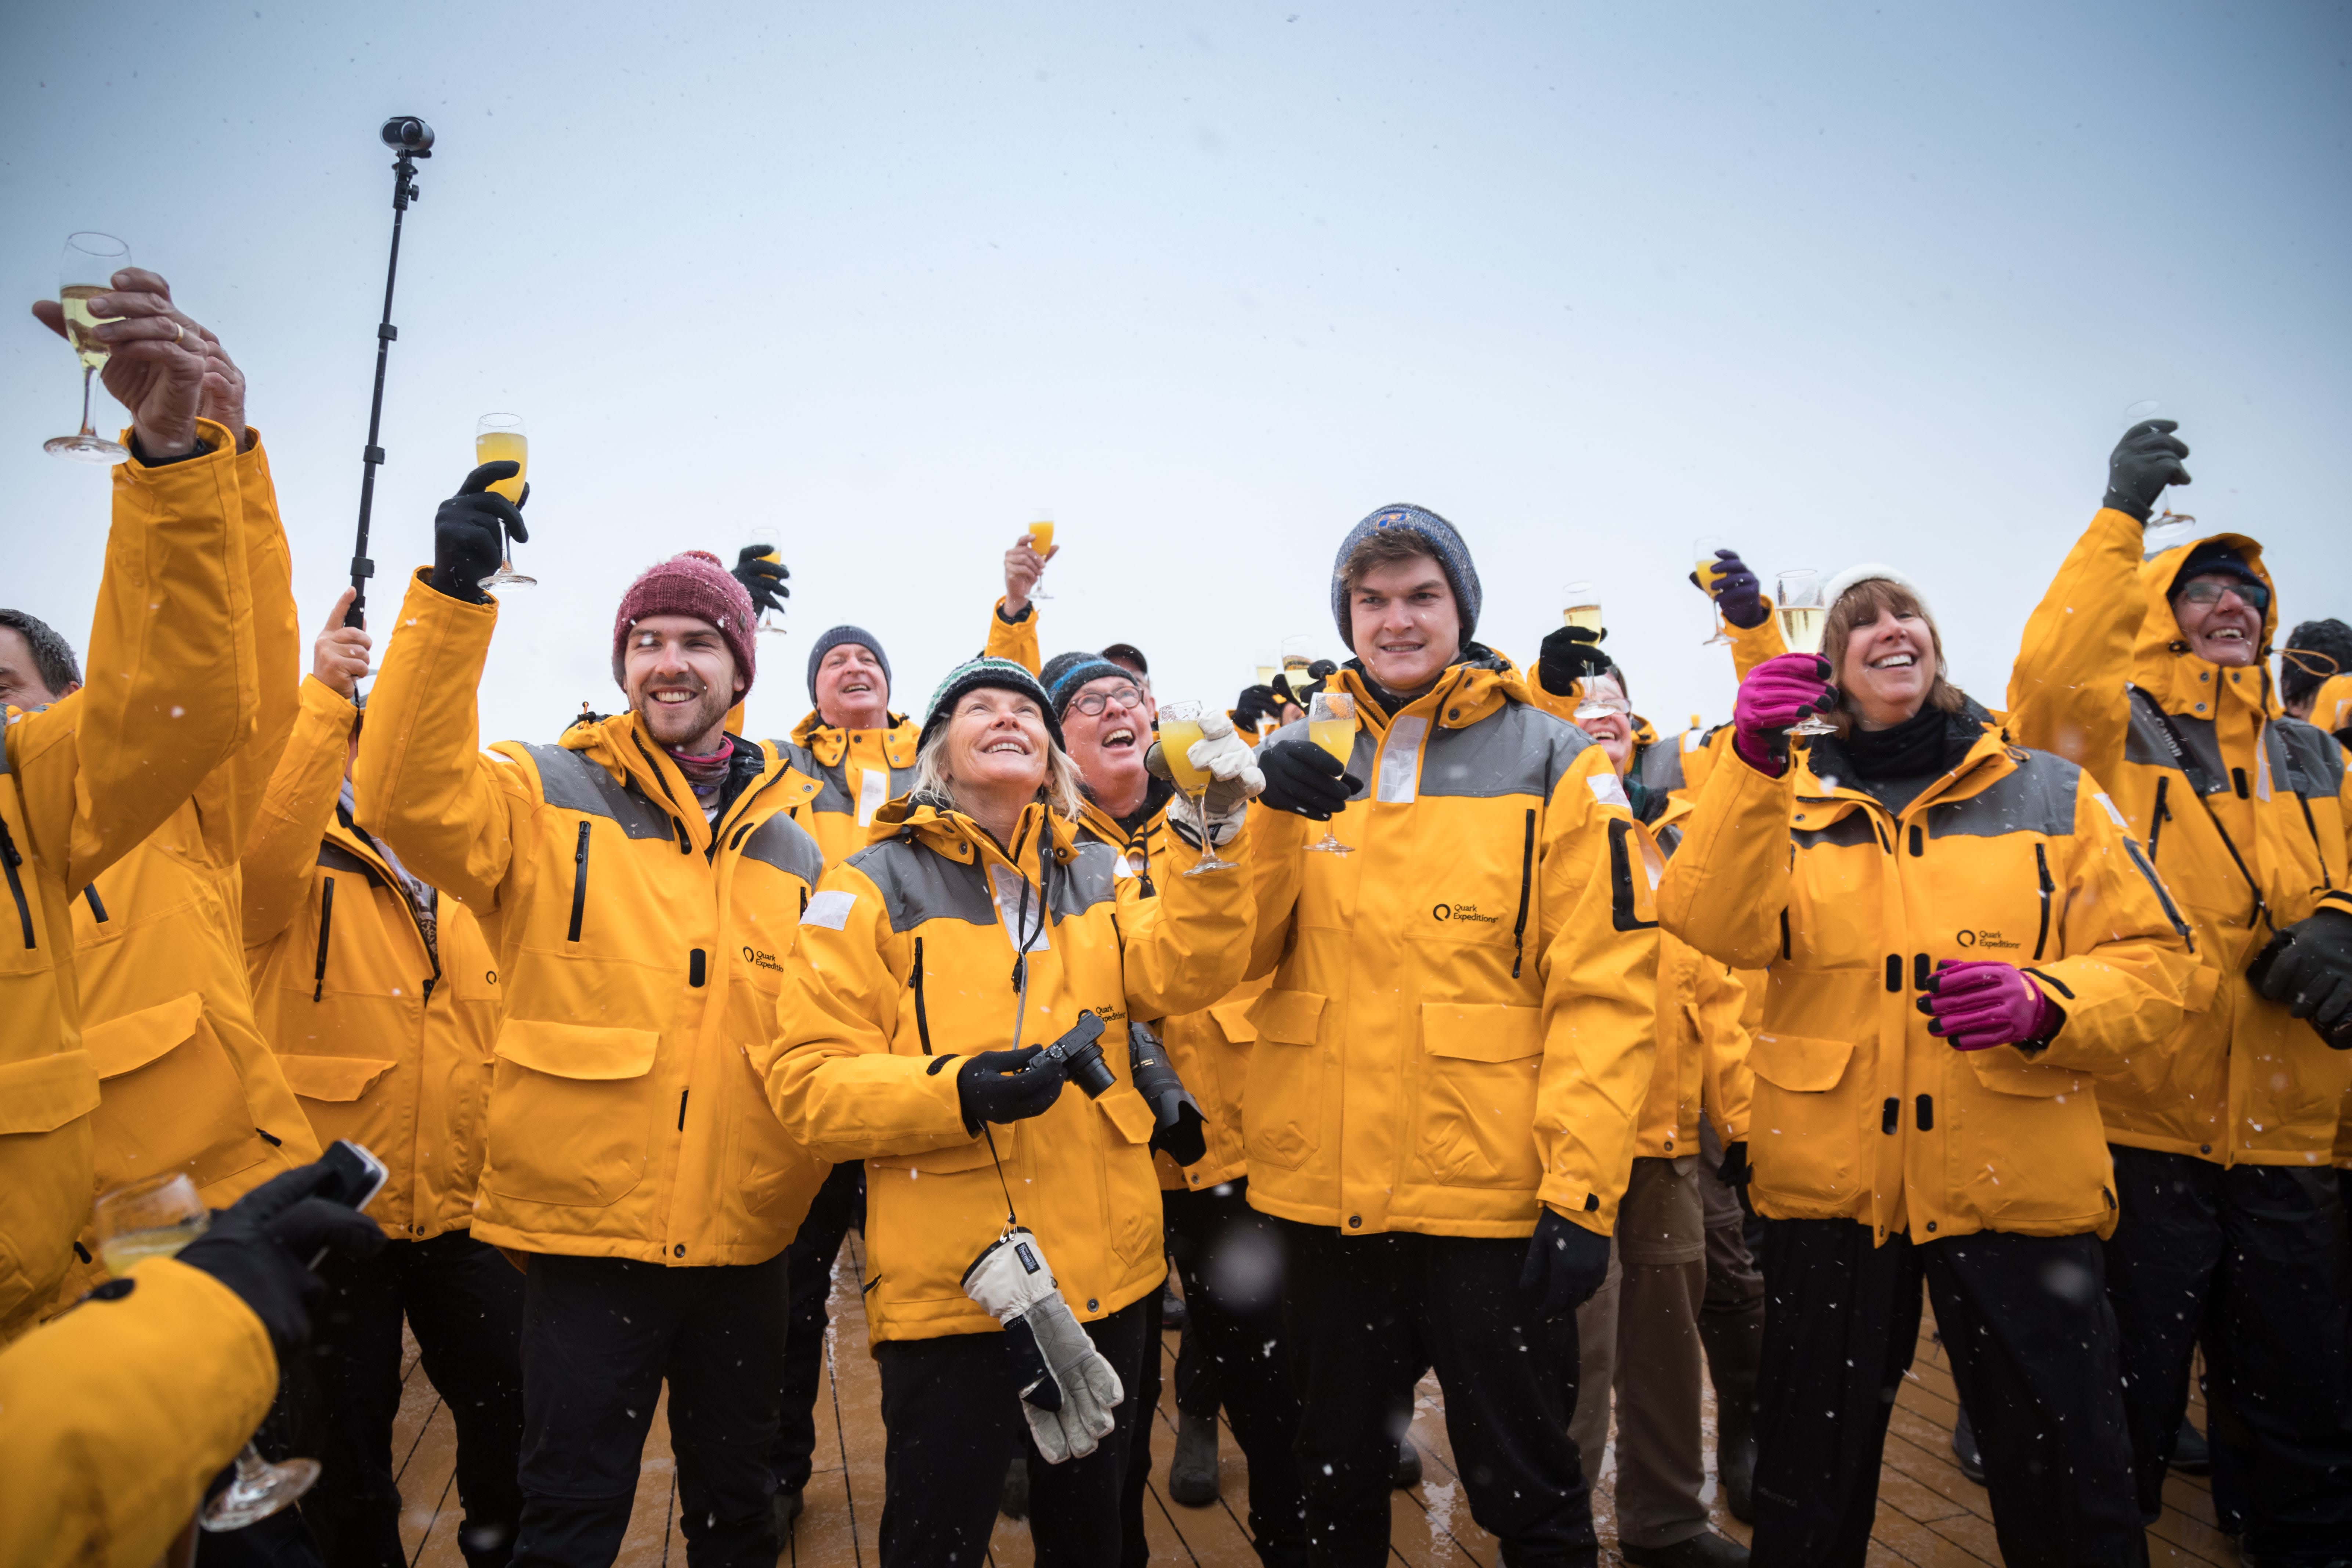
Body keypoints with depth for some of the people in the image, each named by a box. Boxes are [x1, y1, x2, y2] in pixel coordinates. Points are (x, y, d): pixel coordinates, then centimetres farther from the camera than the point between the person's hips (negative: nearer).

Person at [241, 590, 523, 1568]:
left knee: (505, 1411, 15)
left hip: (468, 1207, 4)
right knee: (345, 1426, 14)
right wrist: (323, 695, -37)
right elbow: (263, 831, -29)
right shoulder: (299, 874, -3)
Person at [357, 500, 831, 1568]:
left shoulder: (790, 842, 7)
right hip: (586, 1230, -3)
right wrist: (453, 594, -33)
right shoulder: (549, 800, -4)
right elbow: (410, 799, -25)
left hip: (744, 1240, 4)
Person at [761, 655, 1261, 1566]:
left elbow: (1179, 972, -10)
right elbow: (806, 1082, -10)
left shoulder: (1099, 878, 7)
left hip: (1107, 1276, 5)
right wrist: (951, 1090, -26)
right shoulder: (874, 889, -6)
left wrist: (1215, 840, -23)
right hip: (947, 1286, -4)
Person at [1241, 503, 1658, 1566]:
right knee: (1337, 1480, 22)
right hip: (1323, 1191, 4)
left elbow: (1602, 992, -7)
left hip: (1492, 1198, -3)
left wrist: (1582, 1192, -12)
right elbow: (1234, 952, -2)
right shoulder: (1305, 762, 7)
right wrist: (1272, 816, -17)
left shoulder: (1553, 766, -3)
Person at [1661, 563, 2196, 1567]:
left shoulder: (2049, 793, 6)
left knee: (2066, 1485, 13)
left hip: (2018, 1189, 0)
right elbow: (1718, 926, -15)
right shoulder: (1787, 802, 4)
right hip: (1828, 1185, 0)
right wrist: (1754, 760, -28)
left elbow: (2152, 963, 2)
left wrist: (2043, 1003, -19)